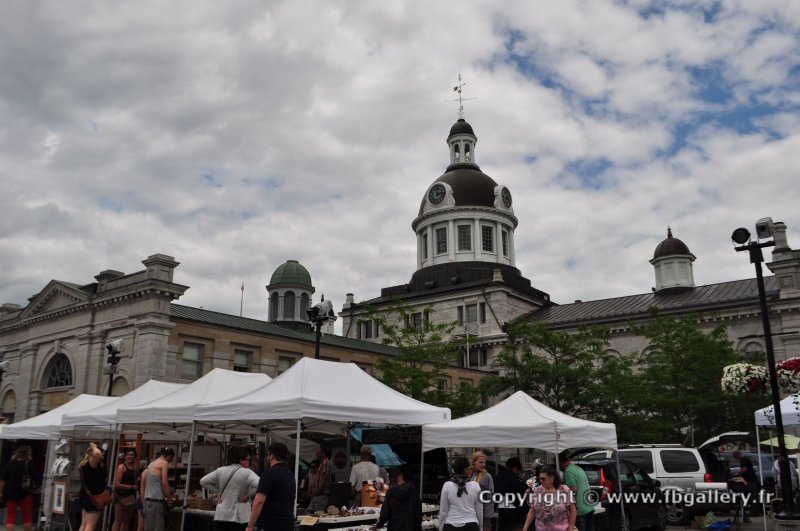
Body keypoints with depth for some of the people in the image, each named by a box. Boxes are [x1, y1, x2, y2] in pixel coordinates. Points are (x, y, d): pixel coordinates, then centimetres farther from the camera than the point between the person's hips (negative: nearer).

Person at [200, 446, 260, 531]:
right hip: (239, 517, -5)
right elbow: (259, 485, -25)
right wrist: (248, 496, -11)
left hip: (221, 515, 5)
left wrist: (217, 491, 9)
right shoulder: (247, 472, -11)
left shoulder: (220, 470, 6)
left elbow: (203, 481, 10)